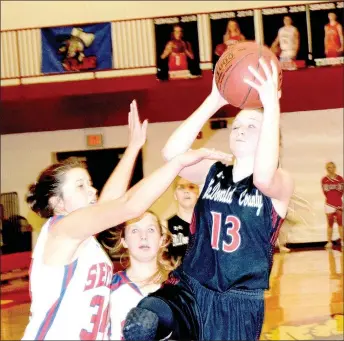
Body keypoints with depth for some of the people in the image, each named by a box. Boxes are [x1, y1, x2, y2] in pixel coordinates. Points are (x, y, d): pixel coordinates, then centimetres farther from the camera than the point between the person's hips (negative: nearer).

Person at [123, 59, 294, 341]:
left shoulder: (282, 183, -2)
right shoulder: (213, 173, 7)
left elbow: (263, 177, -29)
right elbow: (172, 154, -13)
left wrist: (272, 106, -31)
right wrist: (214, 101, -17)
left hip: (238, 302, -1)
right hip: (189, 289, 2)